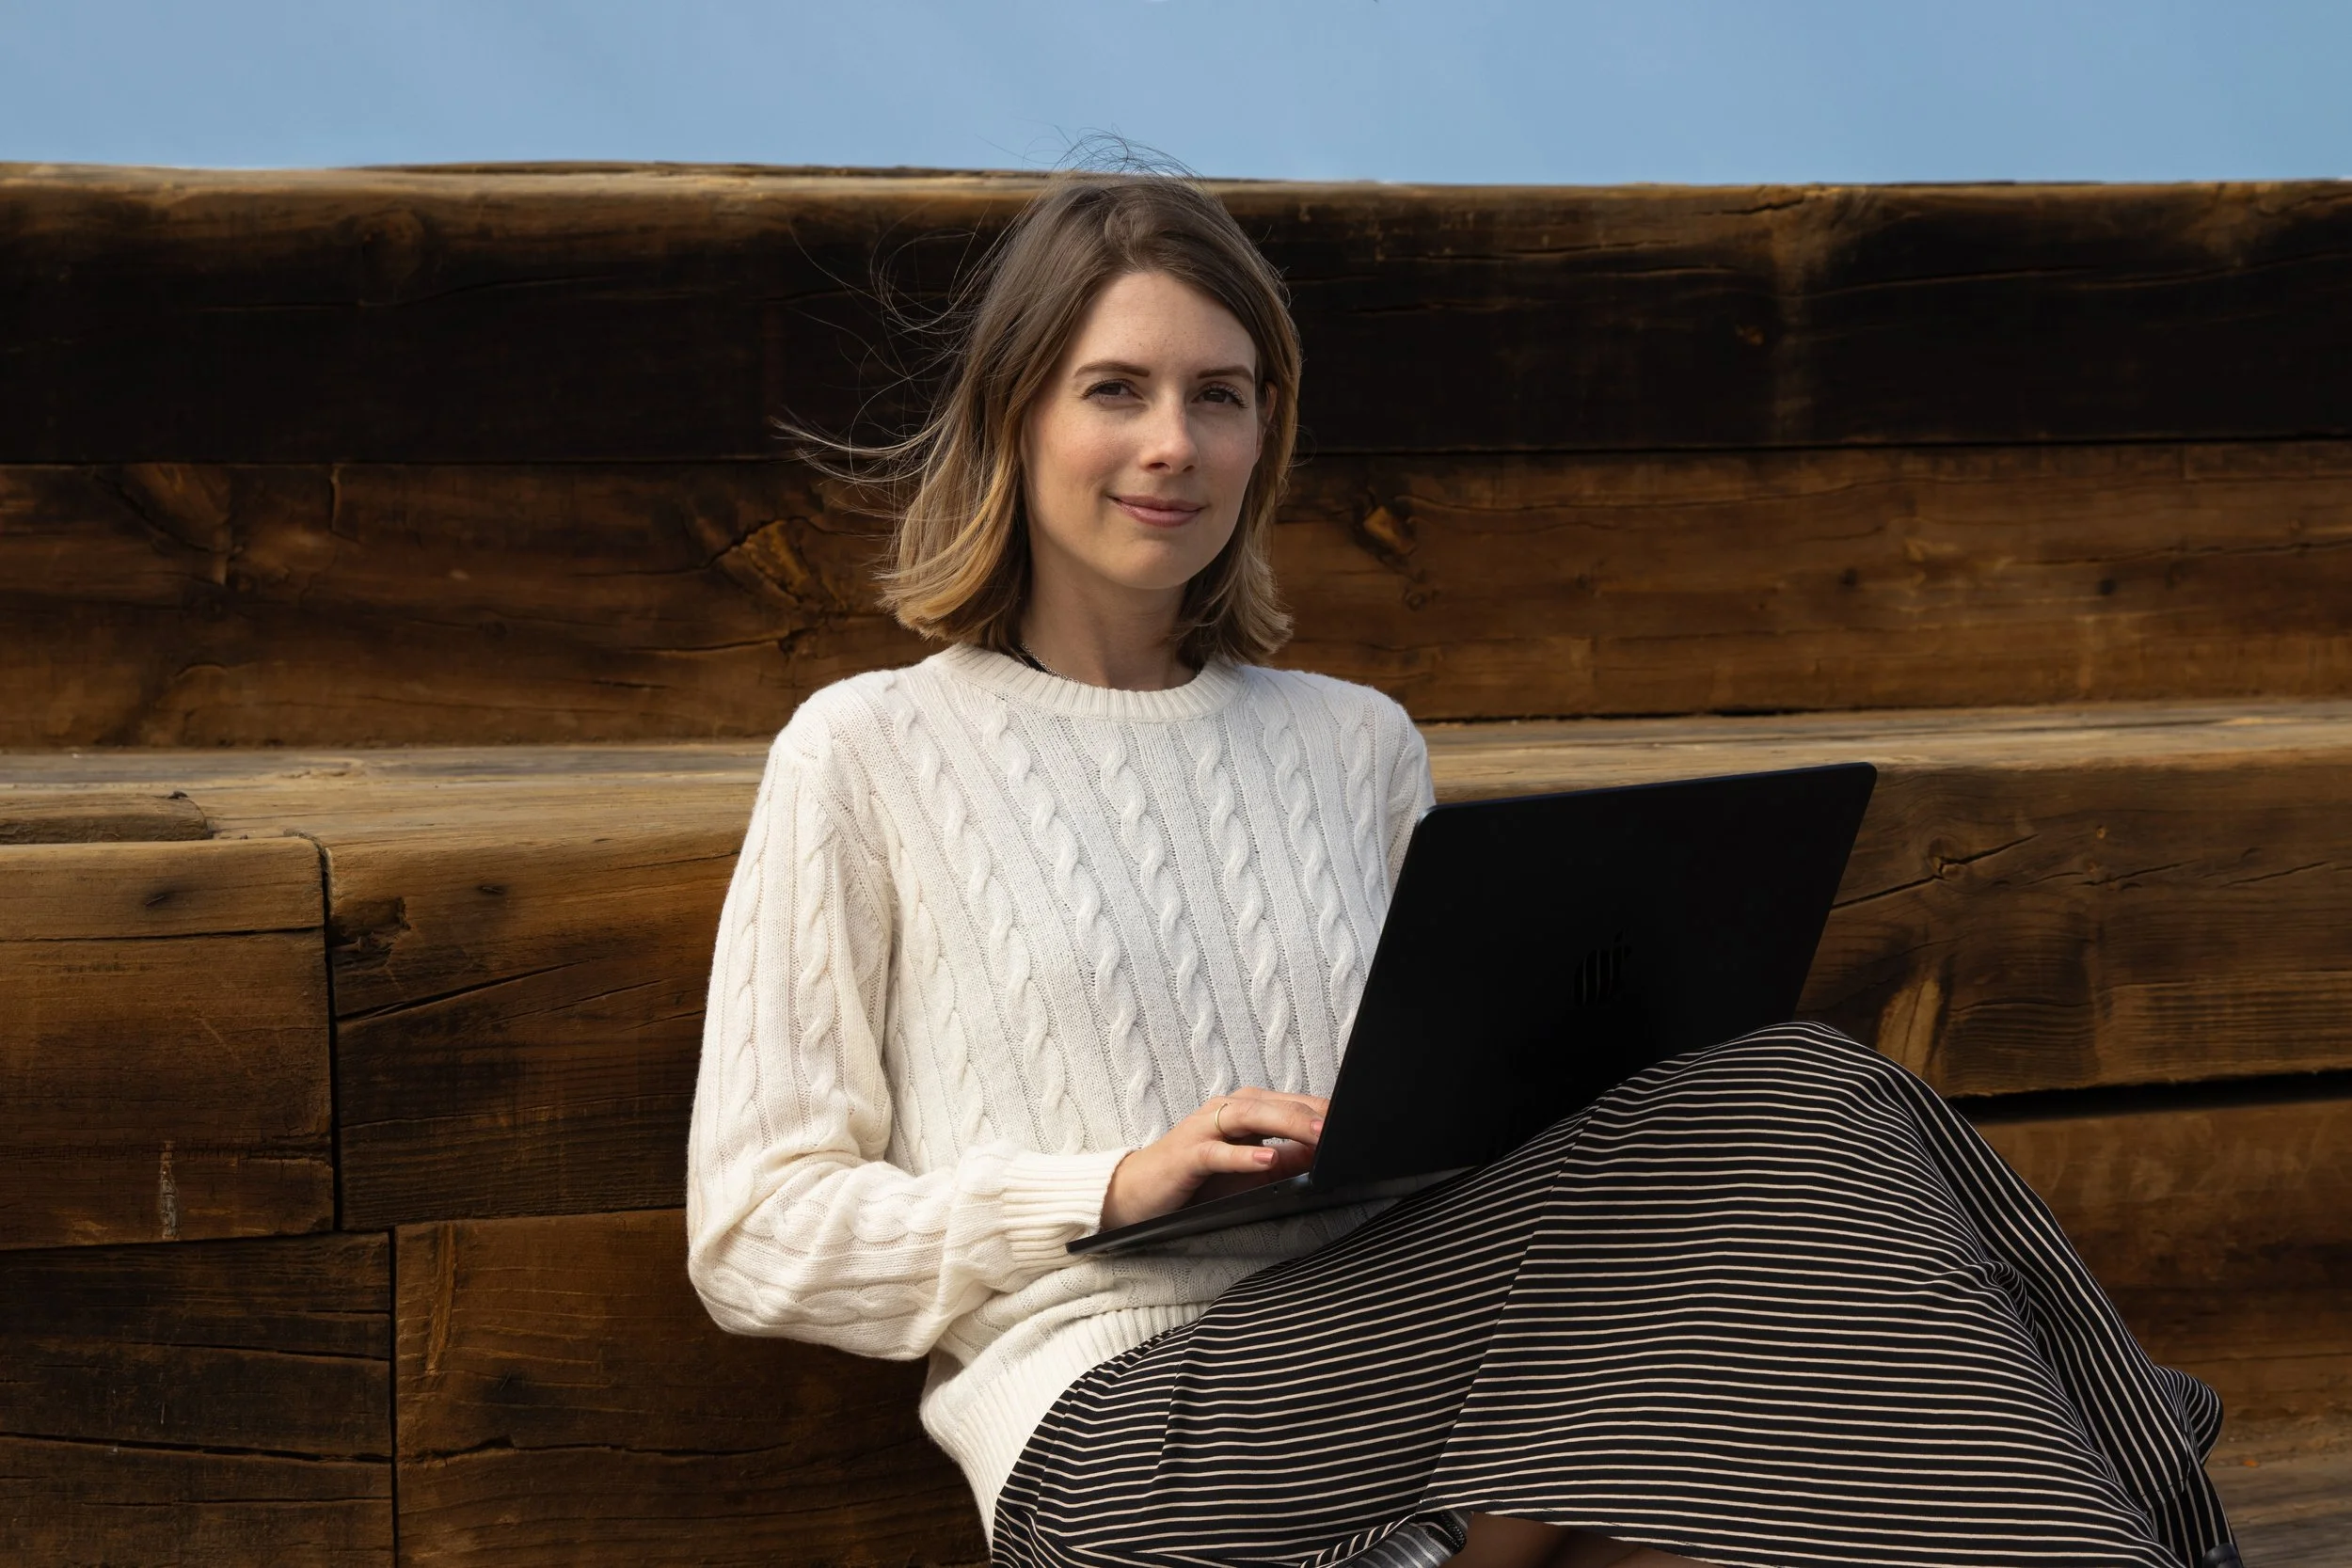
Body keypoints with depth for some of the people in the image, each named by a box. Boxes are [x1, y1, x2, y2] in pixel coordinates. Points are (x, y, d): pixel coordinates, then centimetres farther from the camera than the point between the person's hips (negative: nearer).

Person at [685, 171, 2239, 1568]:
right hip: (1127, 1420, -5)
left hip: (1387, 1358, 5)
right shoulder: (872, 750, 7)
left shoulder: (1356, 743, 22)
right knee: (1799, 1120, -26)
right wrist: (1109, 1191, -10)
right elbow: (755, 1238, 4)